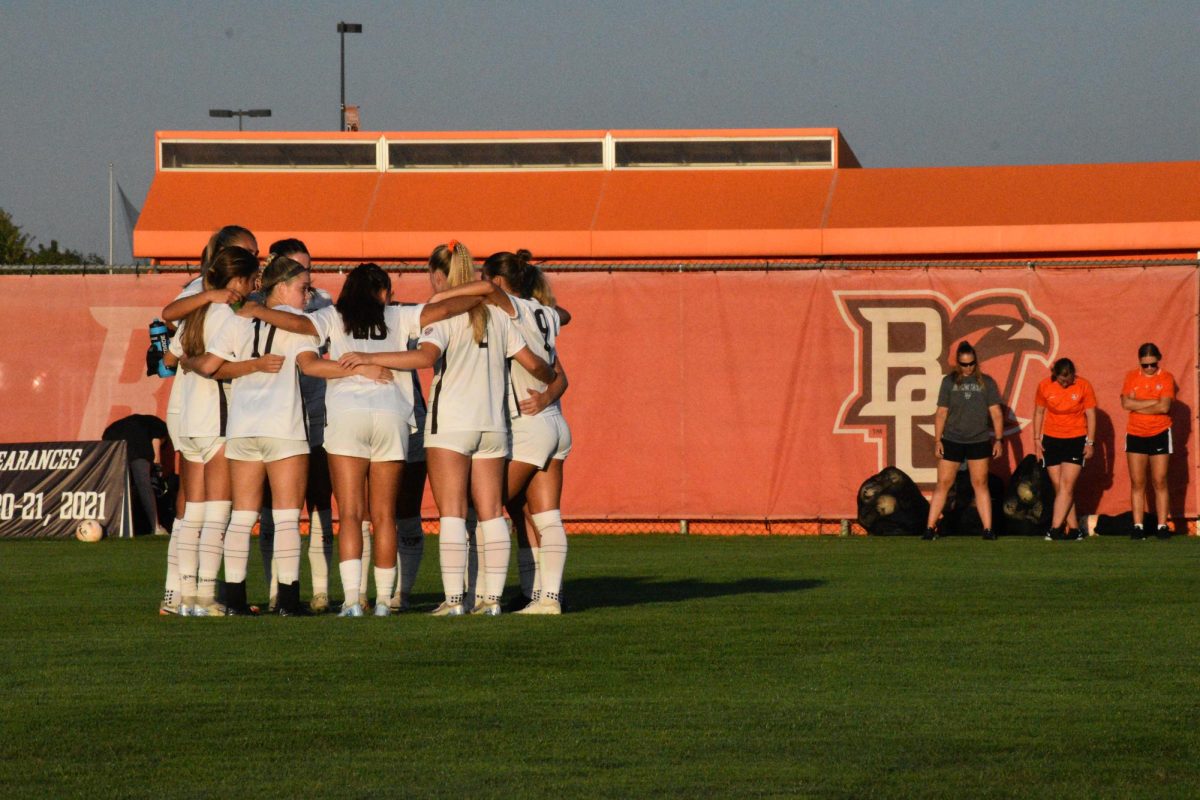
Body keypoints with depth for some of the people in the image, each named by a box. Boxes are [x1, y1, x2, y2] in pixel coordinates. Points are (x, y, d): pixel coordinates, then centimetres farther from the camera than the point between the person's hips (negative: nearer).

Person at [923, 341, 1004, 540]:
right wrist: (937, 440, -1)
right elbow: (941, 413, 4)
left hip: (979, 441, 0)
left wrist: (998, 439, 0)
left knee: (980, 484, 3)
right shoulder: (949, 382, 4)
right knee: (943, 484, 0)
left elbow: (995, 413, 6)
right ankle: (930, 528, 3)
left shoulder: (986, 382, 4)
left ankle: (987, 529, 5)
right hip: (952, 441, 0)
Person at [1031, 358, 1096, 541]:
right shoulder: (1044, 386, -3)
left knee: (1066, 485, -12)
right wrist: (1037, 440, 7)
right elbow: (1039, 413, 8)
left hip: (1076, 441, -2)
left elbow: (1091, 414, 0)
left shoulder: (1083, 387, -7)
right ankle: (1073, 528, 6)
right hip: (1051, 440, 3)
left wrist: (1090, 442, -3)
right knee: (1059, 488, 1)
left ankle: (1056, 528, -14)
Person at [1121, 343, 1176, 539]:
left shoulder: (1166, 378, -3)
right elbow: (1126, 403, -11)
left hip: (1160, 434, -2)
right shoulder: (1132, 377, 4)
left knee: (1160, 482, -2)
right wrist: (1154, 402, -14)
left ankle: (1162, 526, 0)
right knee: (1137, 483, 1)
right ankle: (1138, 526, 3)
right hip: (1135, 435, 2)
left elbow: (1164, 407, -16)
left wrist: (1137, 406, -11)